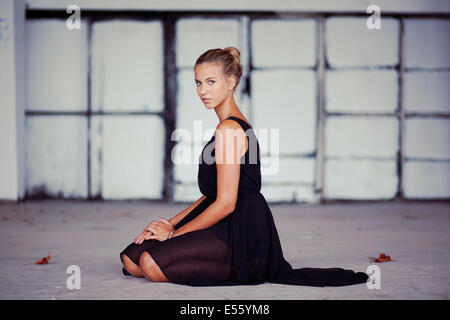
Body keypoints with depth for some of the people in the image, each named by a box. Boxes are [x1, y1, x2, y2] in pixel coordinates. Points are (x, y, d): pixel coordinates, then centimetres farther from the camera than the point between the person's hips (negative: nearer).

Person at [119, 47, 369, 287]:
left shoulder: (228, 130, -15)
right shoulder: (235, 124, 17)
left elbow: (225, 204, -19)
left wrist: (174, 233, -9)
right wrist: (171, 223, 12)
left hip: (241, 235, -10)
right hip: (230, 229, 10)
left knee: (151, 263, -26)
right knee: (131, 259, 1)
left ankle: (237, 271, -6)